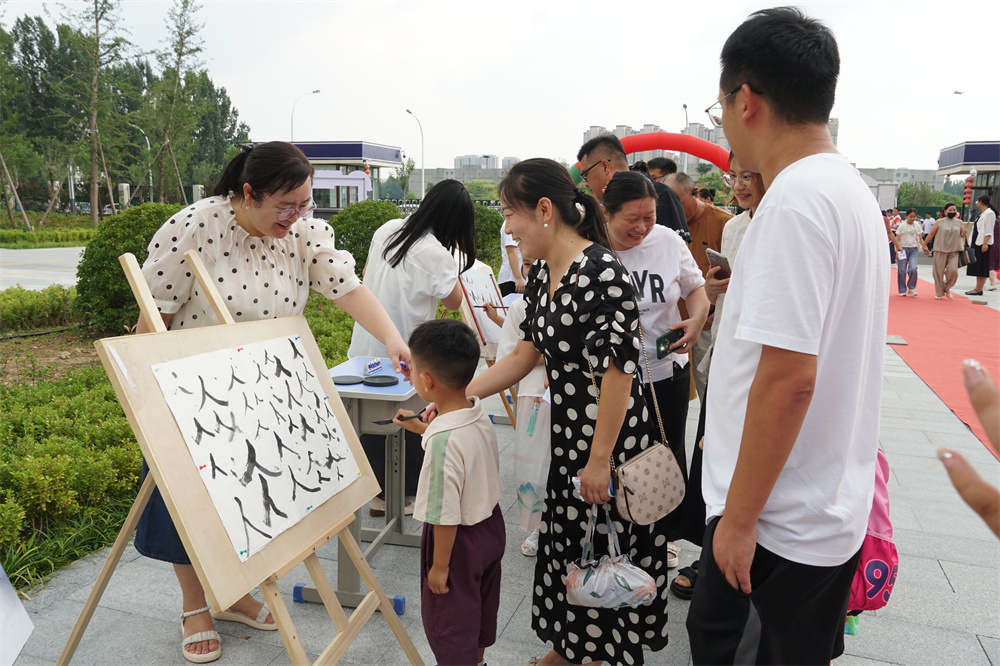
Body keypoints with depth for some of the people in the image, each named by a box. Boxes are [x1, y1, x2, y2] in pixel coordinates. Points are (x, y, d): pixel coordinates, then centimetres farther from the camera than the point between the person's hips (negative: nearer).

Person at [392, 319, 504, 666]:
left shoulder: (443, 440, -35)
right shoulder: (479, 413, -10)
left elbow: (446, 515, -29)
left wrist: (439, 565, -16)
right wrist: (421, 427, 20)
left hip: (460, 539, -9)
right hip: (490, 524, 9)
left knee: (447, 620, 15)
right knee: (481, 605, 30)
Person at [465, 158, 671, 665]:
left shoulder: (602, 273, -23)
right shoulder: (542, 273, 5)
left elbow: (618, 372, -24)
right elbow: (524, 355, 6)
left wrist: (599, 460, -20)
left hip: (610, 437, -9)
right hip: (566, 433, 9)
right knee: (566, 542, 21)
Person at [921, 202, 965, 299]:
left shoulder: (959, 222, 10)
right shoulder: (939, 222, 2)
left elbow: (962, 235, 16)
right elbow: (931, 234, 6)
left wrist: (964, 232, -6)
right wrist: (924, 245, 4)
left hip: (954, 251, 2)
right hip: (940, 250, -2)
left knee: (953, 270, -12)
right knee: (939, 271, 0)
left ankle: (947, 288, 12)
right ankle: (939, 293, 13)